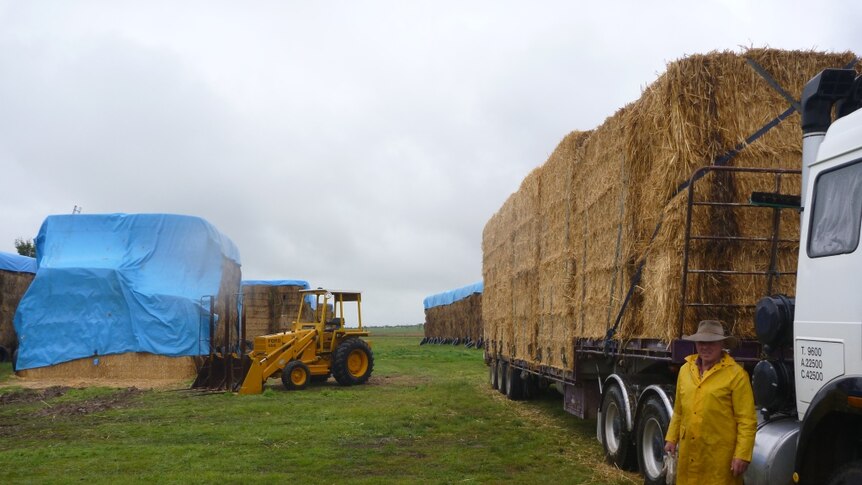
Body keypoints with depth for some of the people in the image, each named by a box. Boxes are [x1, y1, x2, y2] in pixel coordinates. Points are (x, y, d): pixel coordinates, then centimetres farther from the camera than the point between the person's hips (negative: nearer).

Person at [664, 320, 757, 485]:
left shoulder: (736, 374, -8)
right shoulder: (685, 370, 10)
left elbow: (747, 420, -10)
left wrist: (742, 455, -14)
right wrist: (671, 439, 14)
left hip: (720, 456, -5)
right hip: (689, 453, 5)